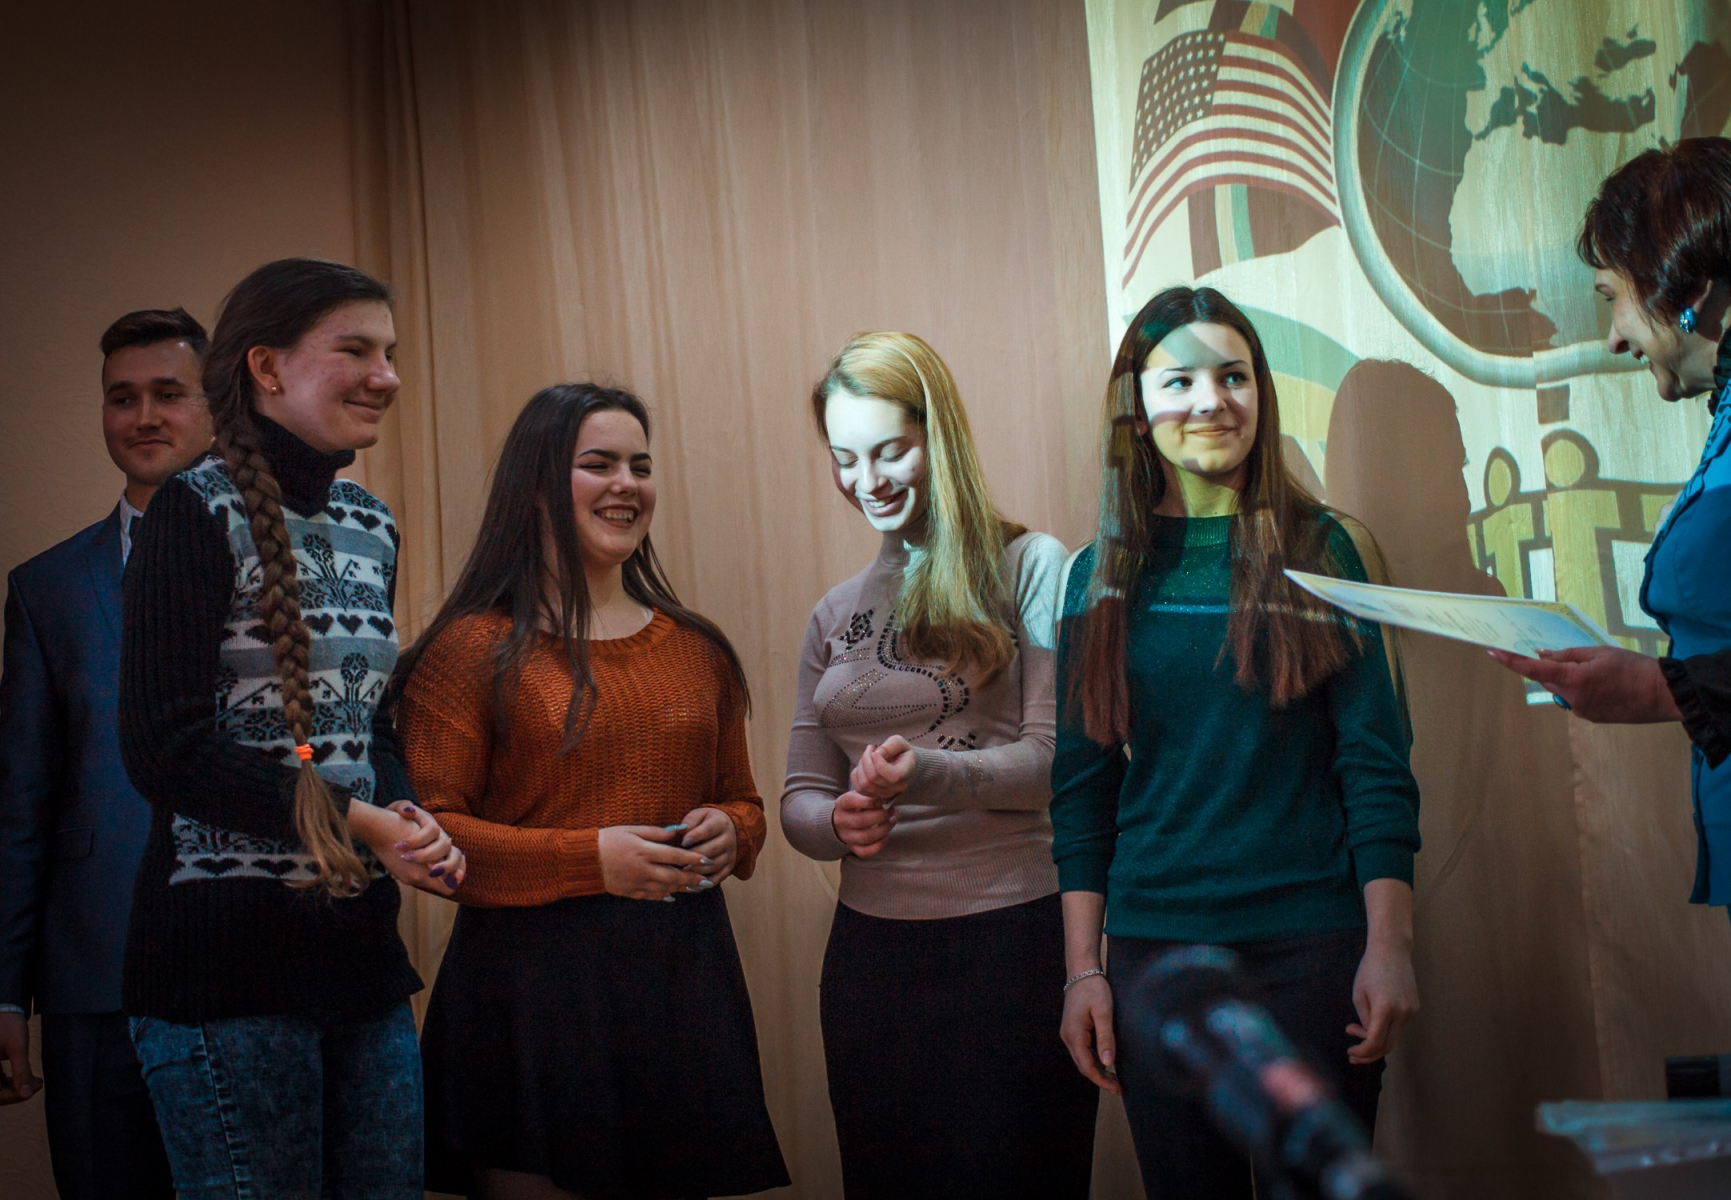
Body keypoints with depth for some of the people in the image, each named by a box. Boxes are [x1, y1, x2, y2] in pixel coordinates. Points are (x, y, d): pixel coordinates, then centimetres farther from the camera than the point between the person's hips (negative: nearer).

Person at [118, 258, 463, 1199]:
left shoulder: (371, 529, 14)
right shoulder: (198, 513, -8)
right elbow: (164, 747, -14)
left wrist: (415, 828, -2)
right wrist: (349, 822, -15)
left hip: (360, 937, 7)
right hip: (228, 945, -7)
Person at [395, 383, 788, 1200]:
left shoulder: (696, 649, 14)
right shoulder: (474, 649, -2)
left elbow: (743, 803, 24)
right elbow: (424, 832, -8)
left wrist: (728, 834, -1)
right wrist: (590, 858, -17)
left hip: (682, 975, 5)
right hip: (533, 983, -5)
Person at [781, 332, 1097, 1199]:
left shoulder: (1028, 568, -2)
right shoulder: (836, 616, 13)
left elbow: (1058, 758, -9)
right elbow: (798, 797, 11)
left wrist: (927, 774, -26)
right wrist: (841, 820, -12)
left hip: (1013, 937, -4)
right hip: (872, 953, 5)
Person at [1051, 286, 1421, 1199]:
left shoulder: (1316, 550, 2)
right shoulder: (1104, 575, 6)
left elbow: (1376, 762, -1)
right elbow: (1082, 785, 6)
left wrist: (1390, 946, -8)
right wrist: (1083, 970, 2)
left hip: (1315, 945, -1)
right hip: (1157, 949, 1)